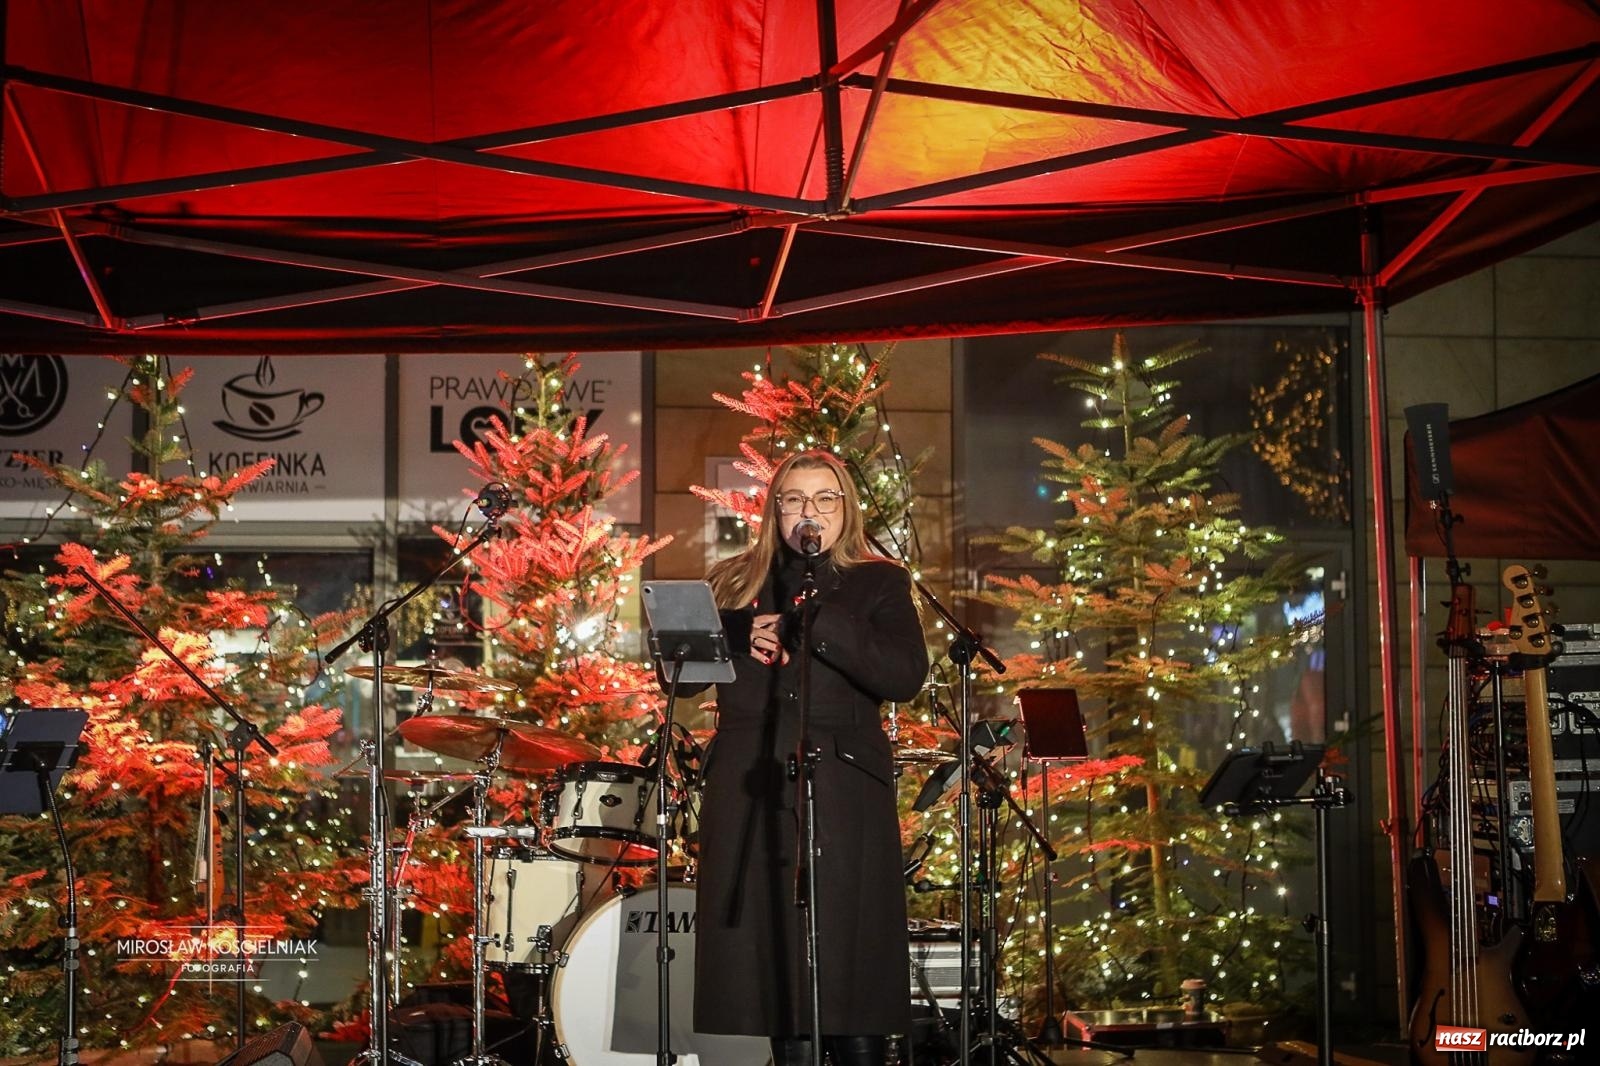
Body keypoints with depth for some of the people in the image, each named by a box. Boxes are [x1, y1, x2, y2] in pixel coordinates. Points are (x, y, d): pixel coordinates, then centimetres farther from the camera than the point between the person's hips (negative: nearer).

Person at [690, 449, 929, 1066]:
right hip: (749, 791, 3)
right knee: (775, 958, 2)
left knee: (849, 964, -6)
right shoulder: (735, 583, 15)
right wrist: (737, 643, -5)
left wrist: (816, 617, -16)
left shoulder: (878, 583, 7)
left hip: (841, 793, -2)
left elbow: (906, 676, -9)